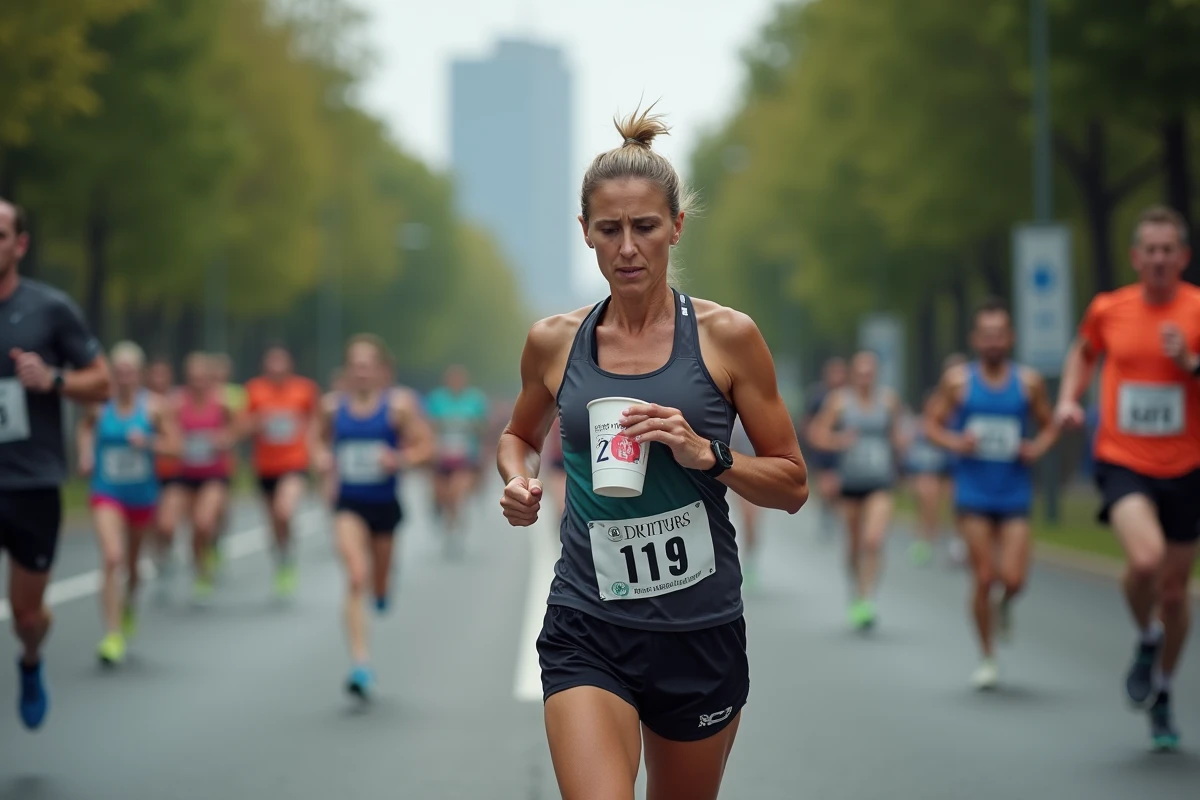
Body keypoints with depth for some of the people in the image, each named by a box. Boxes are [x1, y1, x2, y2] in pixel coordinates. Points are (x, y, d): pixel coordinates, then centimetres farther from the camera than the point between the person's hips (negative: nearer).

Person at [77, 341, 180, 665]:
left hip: (142, 494, 2)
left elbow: (173, 444, -4)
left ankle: (129, 602, 53)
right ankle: (113, 635, -21)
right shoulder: (99, 404, -5)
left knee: (132, 561, 18)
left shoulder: (153, 405, -7)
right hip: (106, 494, -1)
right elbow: (86, 427, 17)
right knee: (111, 558, -21)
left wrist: (148, 442, -21)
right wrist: (86, 454, 2)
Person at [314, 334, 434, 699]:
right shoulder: (332, 405, -2)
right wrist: (322, 457, -7)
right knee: (356, 578, -18)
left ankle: (382, 590, 57)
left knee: (380, 585, 16)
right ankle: (361, 664, -20)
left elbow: (426, 447, -8)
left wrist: (400, 459, -26)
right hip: (349, 504, 0)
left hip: (385, 503, 0)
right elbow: (321, 440, 15)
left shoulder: (399, 404, -9)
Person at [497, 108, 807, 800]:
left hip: (702, 632, 0)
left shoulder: (728, 337, -3)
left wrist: (706, 453, -16)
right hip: (587, 632, 0)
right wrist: (520, 482, 1)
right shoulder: (554, 342, 3)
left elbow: (793, 485, 1)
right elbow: (521, 436, 23)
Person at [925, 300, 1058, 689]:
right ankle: (987, 657, 15)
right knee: (983, 576, -2)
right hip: (973, 493, -1)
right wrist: (954, 442, -14)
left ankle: (1005, 604, 29)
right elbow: (931, 423, 5)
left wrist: (1037, 448, -8)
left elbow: (1049, 426, 13)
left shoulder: (1029, 382, 2)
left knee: (1013, 577, -10)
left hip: (1015, 493, 1)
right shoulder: (957, 380, 0)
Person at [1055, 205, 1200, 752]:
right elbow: (1084, 352, 22)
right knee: (1146, 558, -27)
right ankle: (1146, 641, 5)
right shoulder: (1108, 309, 1)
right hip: (1123, 463, -1)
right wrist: (1069, 397, 6)